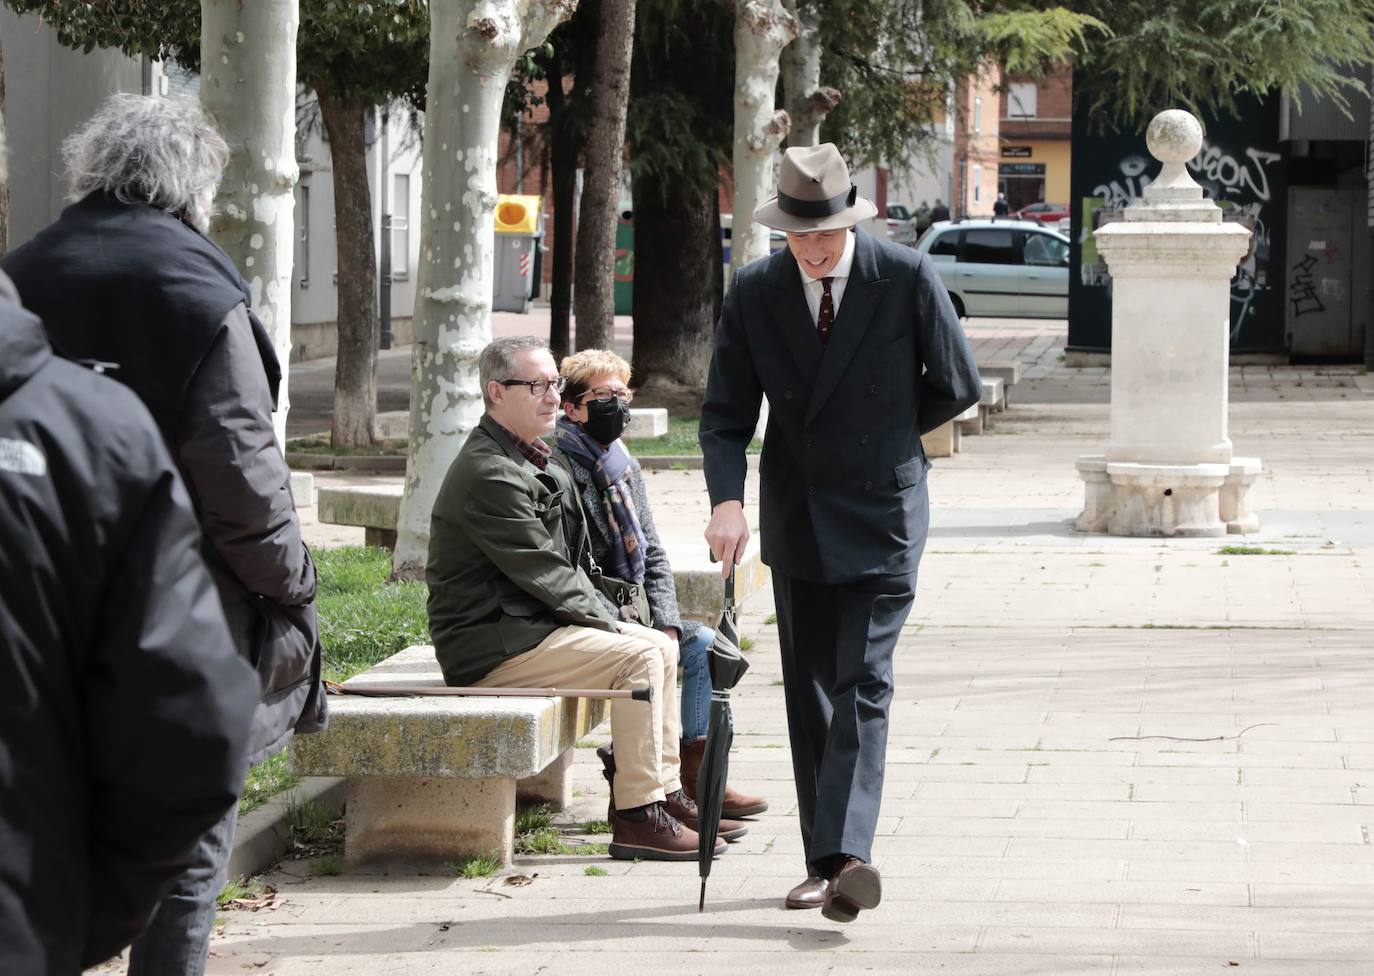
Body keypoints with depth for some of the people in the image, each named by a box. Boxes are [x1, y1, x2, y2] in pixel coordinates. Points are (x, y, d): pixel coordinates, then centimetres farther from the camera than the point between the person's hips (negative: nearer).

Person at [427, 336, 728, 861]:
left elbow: (565, 562, 19)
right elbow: (544, 574, -20)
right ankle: (636, 816, -17)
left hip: (525, 623, 11)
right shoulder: (490, 474, -19)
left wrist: (606, 616, 6)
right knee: (640, 657, -20)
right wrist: (606, 622, -10)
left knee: (662, 647, 10)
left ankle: (665, 793, 13)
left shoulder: (527, 462, 16)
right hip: (490, 644, -11)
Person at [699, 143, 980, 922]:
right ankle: (824, 863, 14)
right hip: (797, 521, 4)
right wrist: (727, 499, -17)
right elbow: (726, 412, -1)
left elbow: (958, 388, 1)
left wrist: (881, 439, 7)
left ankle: (846, 857, -25)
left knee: (863, 685, -15)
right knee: (809, 693, 8)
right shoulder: (755, 293, -2)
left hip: (881, 515, -4)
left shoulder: (909, 280, -10)